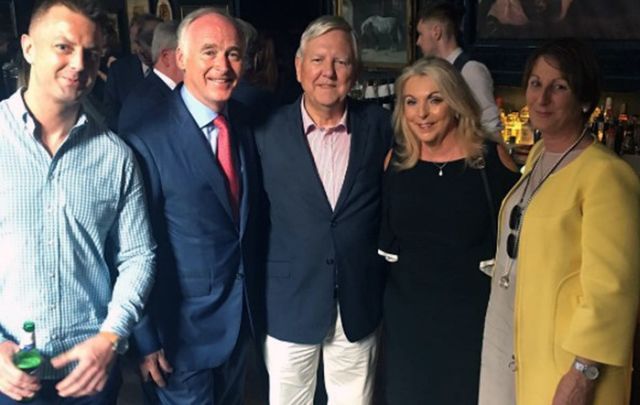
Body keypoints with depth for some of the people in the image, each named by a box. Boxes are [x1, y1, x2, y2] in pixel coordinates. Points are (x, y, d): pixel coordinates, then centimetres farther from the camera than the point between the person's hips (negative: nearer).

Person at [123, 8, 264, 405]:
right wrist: (145, 339, -13)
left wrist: (257, 294, 10)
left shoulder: (245, 121, -1)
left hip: (242, 313, 6)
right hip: (183, 326, -6)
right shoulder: (148, 139, -22)